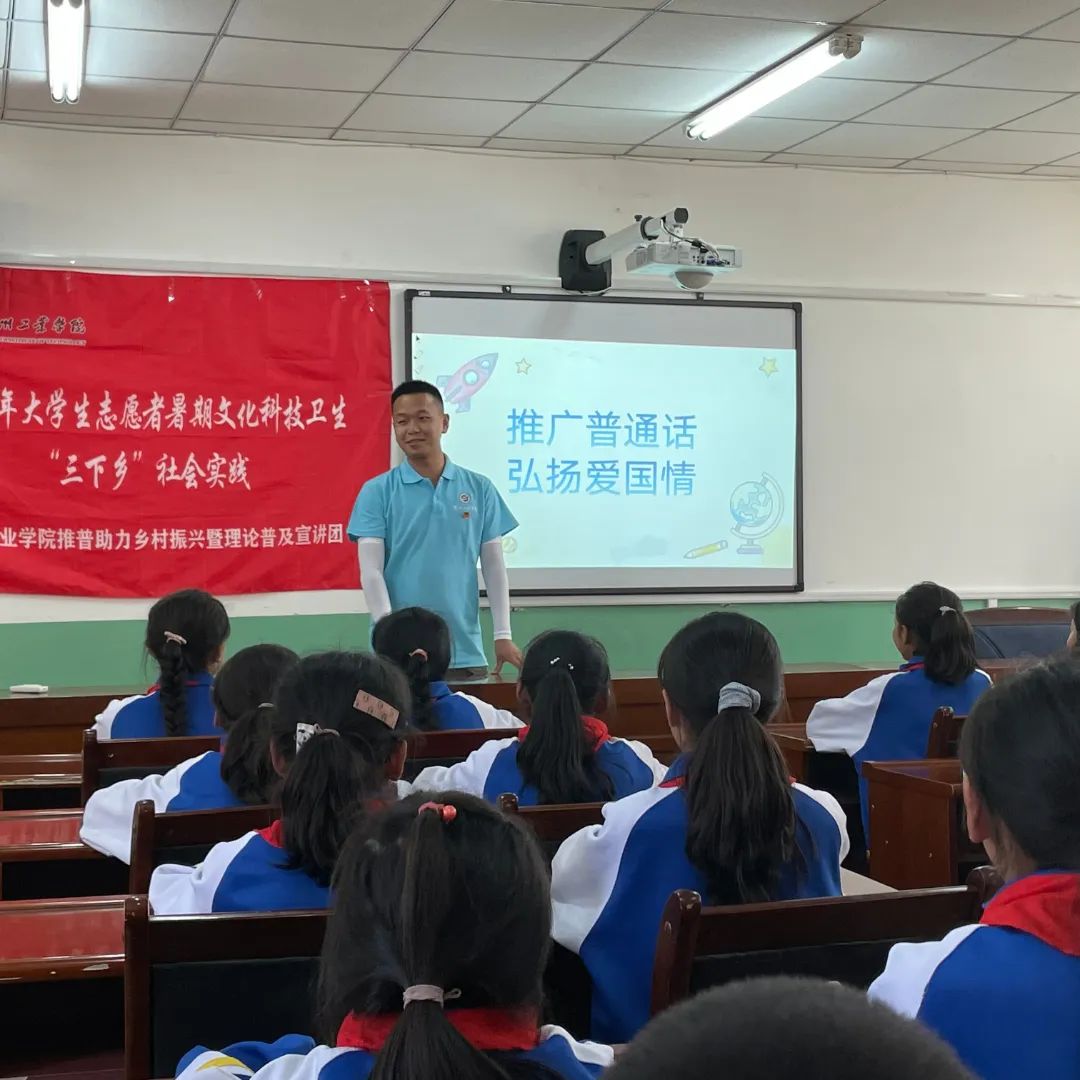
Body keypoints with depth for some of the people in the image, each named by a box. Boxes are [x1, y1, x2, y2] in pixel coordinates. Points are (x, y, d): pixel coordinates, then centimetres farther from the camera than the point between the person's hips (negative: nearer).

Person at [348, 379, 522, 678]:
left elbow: (494, 565, 7)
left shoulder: (480, 489, 6)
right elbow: (371, 569, -5)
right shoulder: (376, 492, 1)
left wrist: (503, 635, 1)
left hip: (465, 651, 2)